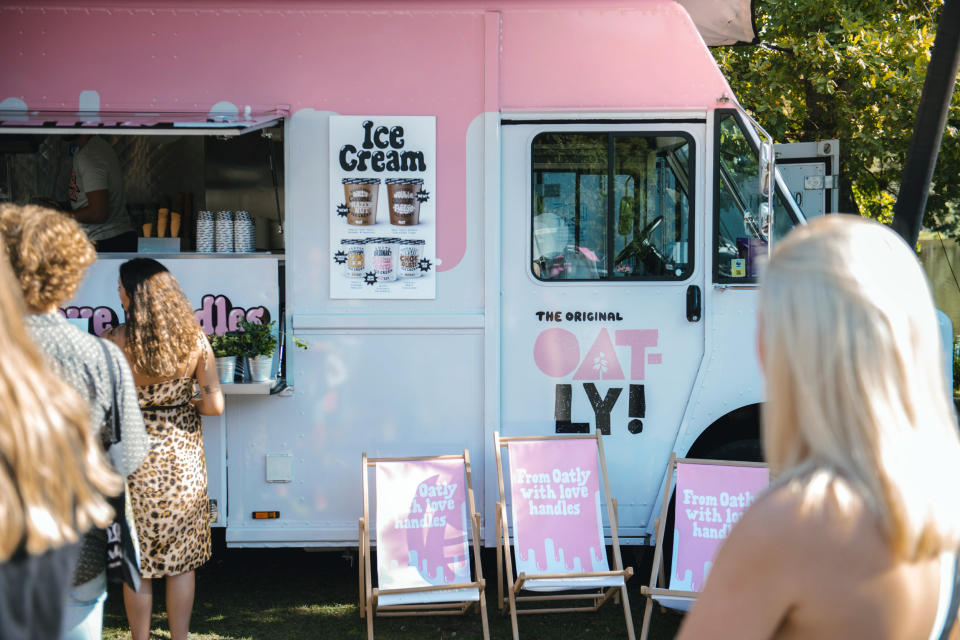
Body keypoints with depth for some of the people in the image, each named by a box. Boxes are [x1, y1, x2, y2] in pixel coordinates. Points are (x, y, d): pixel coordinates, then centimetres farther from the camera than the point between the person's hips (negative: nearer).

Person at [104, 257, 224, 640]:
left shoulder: (117, 342, -14)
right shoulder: (194, 339, -7)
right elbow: (214, 405, -7)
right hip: (183, 460, 2)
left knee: (137, 564, 11)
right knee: (182, 560, 14)